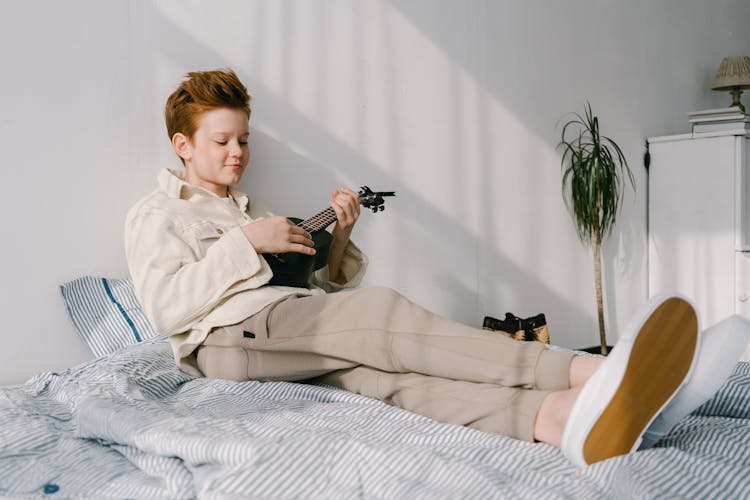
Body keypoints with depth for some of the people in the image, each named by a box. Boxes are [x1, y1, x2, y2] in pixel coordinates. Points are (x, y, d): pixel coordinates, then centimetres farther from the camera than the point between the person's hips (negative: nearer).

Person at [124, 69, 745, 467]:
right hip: (224, 339, -5)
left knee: (374, 362, -30)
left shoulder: (253, 210, 32)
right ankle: (584, 372, -44)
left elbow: (316, 293, 23)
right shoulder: (154, 214, 14)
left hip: (290, 333, 5)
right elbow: (168, 308, -5)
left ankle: (561, 417, -59)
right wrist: (245, 242, -9)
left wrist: (339, 239, 4)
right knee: (378, 313, -30)